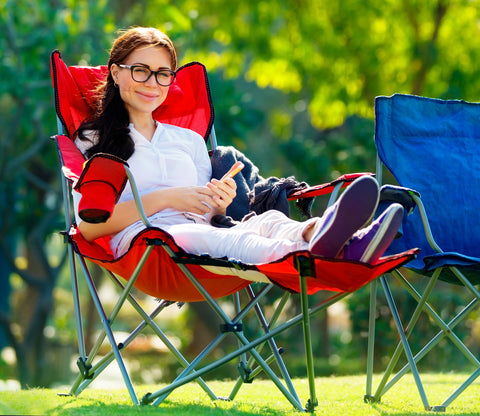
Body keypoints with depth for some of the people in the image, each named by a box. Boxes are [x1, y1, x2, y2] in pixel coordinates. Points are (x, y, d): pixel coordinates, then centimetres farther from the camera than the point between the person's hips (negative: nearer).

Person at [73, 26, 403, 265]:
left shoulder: (190, 140, 33)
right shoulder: (92, 140, 19)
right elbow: (89, 227, 2)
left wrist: (219, 204, 0)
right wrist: (163, 199, -5)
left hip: (203, 236, 5)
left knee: (268, 221, -30)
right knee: (204, 237, -40)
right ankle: (311, 254, -70)